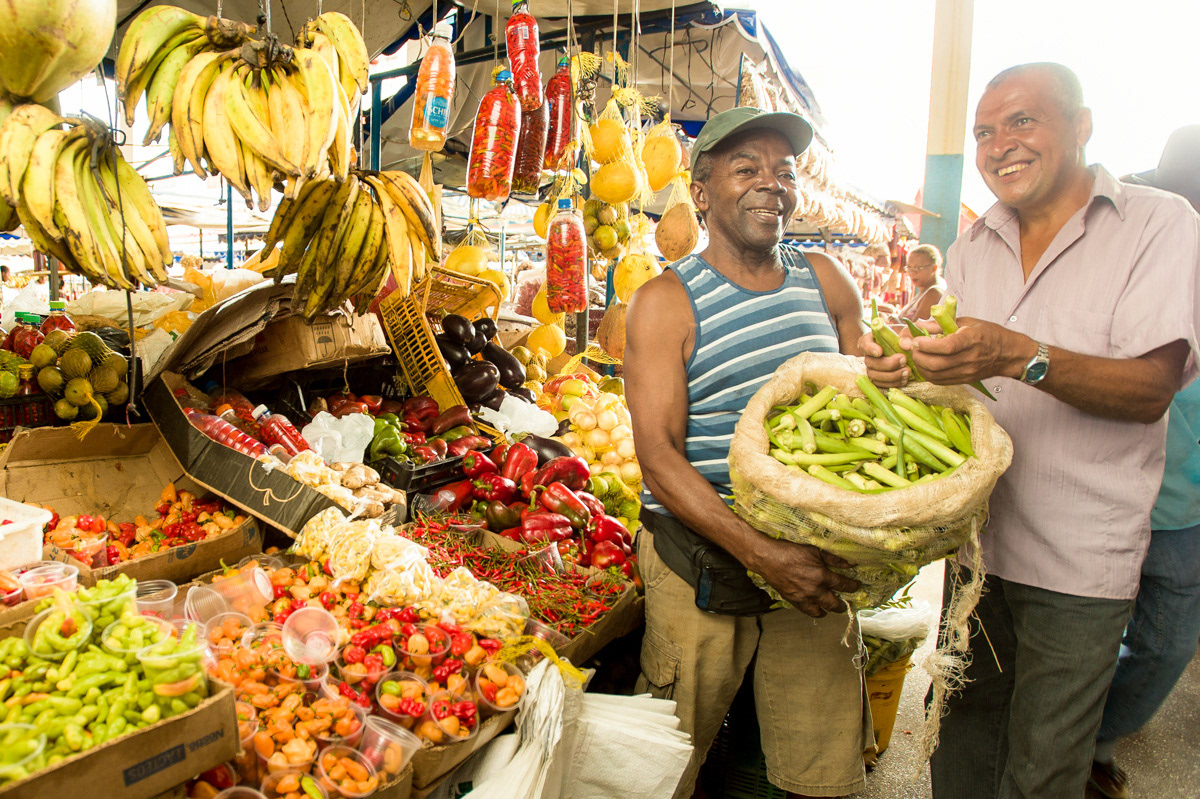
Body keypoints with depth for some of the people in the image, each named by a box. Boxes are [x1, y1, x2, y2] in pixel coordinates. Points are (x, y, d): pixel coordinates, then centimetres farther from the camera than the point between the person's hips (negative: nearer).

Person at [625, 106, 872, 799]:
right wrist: (764, 554, -24)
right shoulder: (667, 302, -8)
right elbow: (659, 457, -15)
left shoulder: (826, 281, 7)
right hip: (701, 565, -3)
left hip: (814, 557, 4)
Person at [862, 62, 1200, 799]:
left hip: (1081, 563, -4)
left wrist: (1020, 357, -32)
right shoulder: (972, 251, 9)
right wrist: (900, 366, -12)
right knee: (961, 733, 18)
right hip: (977, 538, 4)